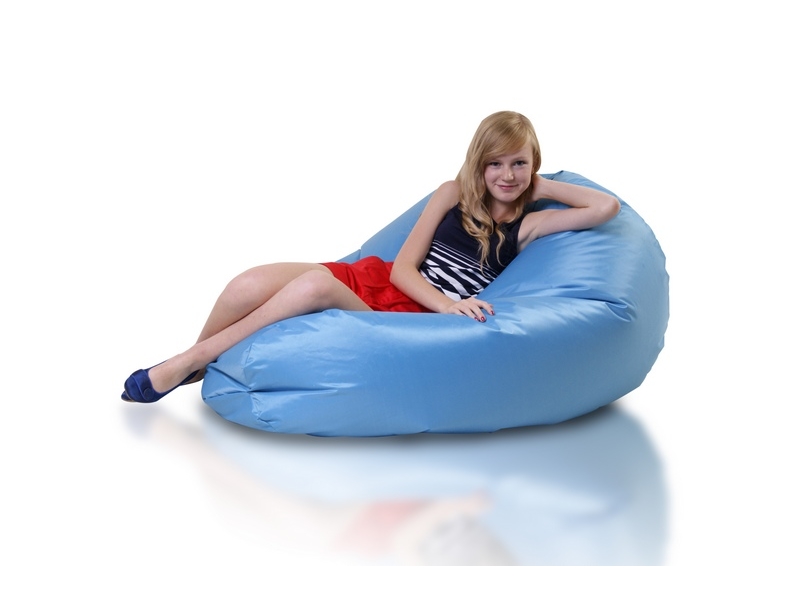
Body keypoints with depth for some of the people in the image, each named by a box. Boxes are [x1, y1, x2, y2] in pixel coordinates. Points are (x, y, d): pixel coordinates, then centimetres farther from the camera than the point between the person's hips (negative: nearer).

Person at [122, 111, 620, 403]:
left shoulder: (527, 225, 3)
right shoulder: (456, 193, 7)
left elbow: (607, 207, -10)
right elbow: (402, 267, 1)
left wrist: (543, 186, 0)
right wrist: (447, 303, -16)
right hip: (374, 281, 3)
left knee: (317, 286, -34)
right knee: (249, 287, -23)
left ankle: (191, 361, -17)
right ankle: (190, 369, 6)